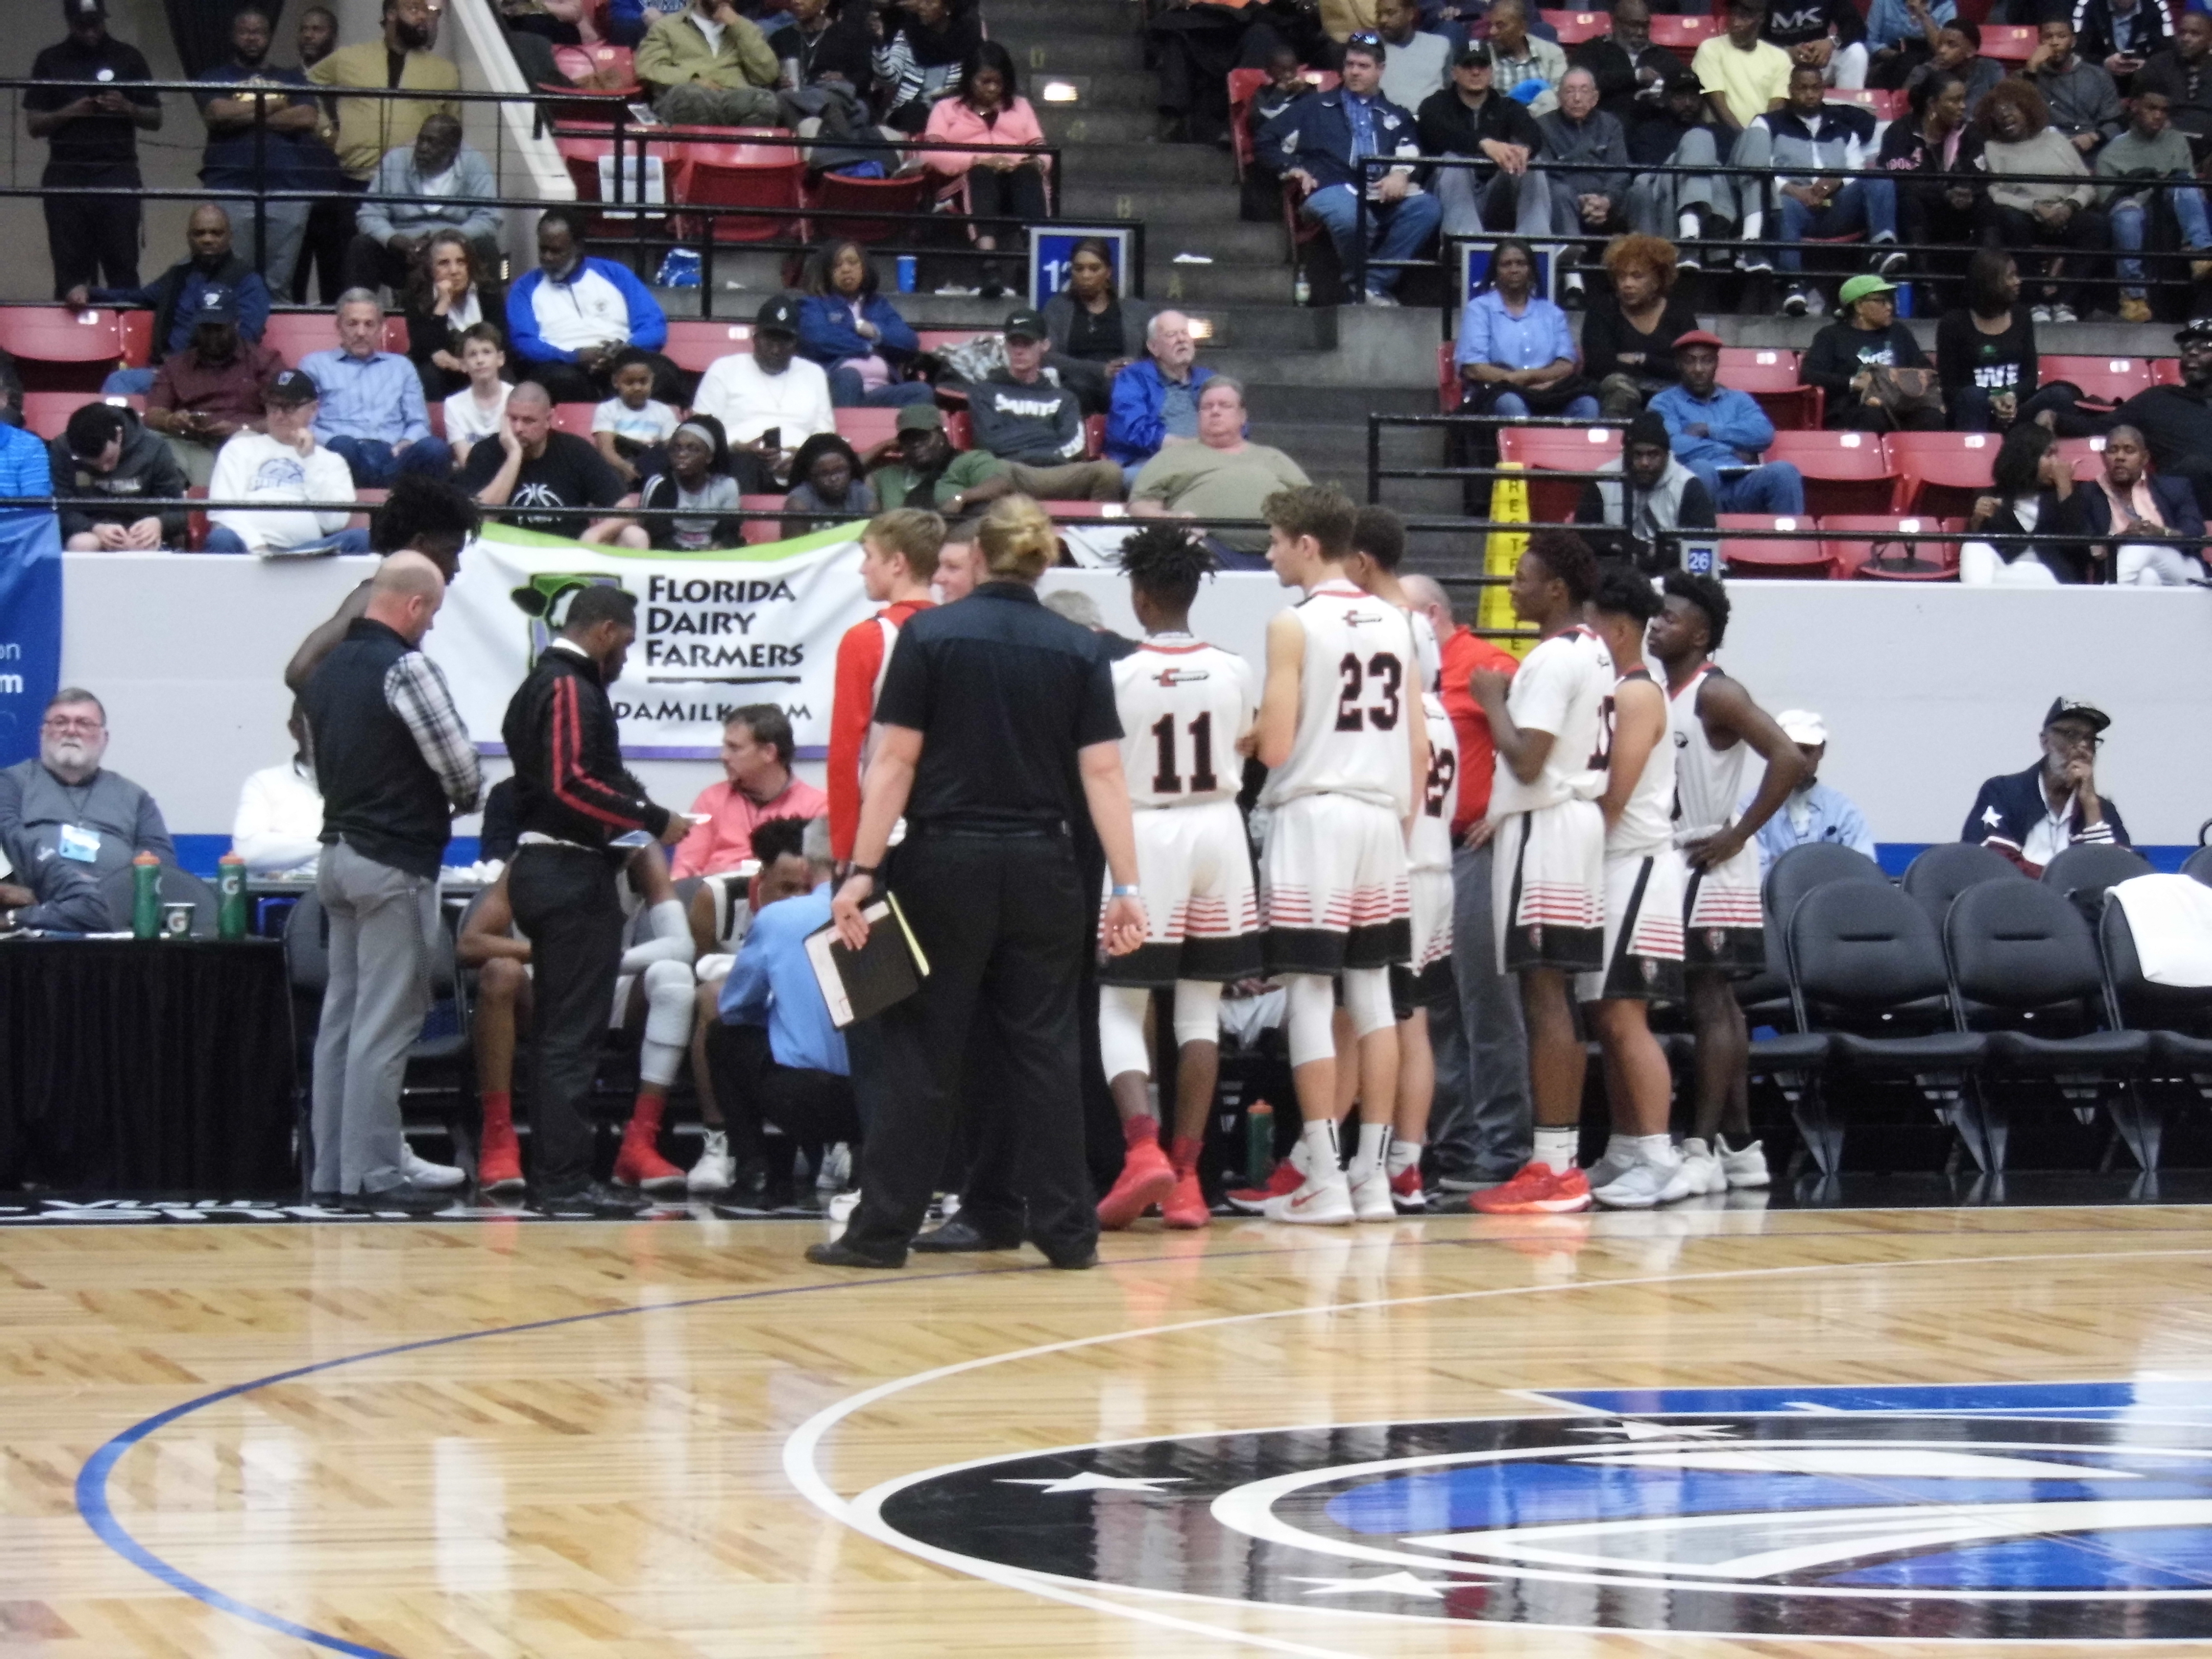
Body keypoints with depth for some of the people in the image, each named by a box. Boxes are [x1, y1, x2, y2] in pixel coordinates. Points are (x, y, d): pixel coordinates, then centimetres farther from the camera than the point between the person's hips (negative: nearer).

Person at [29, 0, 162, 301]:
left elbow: (155, 120, 12)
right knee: (70, 268, -4)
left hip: (118, 175, -1)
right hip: (66, 177, 1)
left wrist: (128, 108, -8)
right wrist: (68, 113, -10)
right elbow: (34, 124, 8)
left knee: (122, 269, -8)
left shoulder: (128, 58, 11)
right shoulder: (51, 61, 11)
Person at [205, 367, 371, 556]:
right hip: (247, 547, -1)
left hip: (307, 555, 1)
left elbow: (334, 522, 7)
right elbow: (221, 509, 6)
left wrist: (310, 460, 7)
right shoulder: (241, 448, 22)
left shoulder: (330, 461, 25)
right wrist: (256, 546, -13)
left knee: (359, 539, -30)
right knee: (223, 540, -37)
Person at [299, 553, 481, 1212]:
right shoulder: (407, 668, -15)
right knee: (386, 1025, -6)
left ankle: (331, 1170, 12)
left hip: (338, 853, 9)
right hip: (394, 862, -9)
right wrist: (464, 800, 5)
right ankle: (372, 1175, -7)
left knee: (342, 1017, 10)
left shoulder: (328, 670, 11)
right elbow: (462, 766, -15)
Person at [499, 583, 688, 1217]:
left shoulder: (539, 685, 18)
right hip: (572, 875, -10)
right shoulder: (572, 689, -13)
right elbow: (571, 783, -24)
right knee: (573, 1034, -8)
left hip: (544, 870, 10)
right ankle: (566, 1180, -8)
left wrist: (631, 819, 15)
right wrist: (652, 820, -18)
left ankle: (554, 1174, 16)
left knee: (558, 1031, 13)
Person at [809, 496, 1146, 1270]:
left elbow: (895, 762, -7)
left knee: (922, 1055, 3)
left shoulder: (928, 634, -4)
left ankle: (882, 1229, 5)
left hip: (945, 865, -2)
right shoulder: (1079, 650, 2)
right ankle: (1066, 1228, 7)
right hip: (1042, 871, 2)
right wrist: (1126, 888, -2)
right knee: (1043, 1051, 8)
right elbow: (1103, 773, -3)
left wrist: (862, 871, -6)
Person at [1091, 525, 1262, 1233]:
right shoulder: (1234, 672, -2)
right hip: (1219, 831, 3)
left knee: (1120, 1007, 5)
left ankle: (1144, 1149, -16)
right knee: (1200, 1009, 10)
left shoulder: (1118, 676, -12)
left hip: (1146, 835, -3)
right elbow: (1248, 750, 10)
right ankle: (1187, 1176, 7)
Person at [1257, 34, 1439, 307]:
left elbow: (1410, 153, 14)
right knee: (1350, 216, -41)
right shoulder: (1316, 108, 28)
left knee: (1427, 208, -31)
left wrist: (1400, 175, -9)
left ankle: (1375, 283, -30)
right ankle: (1358, 283, -18)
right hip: (1334, 189, -3)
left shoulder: (1396, 117, 32)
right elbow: (1268, 140, 22)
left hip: (1384, 194, 3)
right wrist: (1292, 169, 4)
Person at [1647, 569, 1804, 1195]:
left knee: (1711, 1001, -9)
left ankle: (1704, 1148, -11)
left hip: (1713, 869, -9)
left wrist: (1738, 835, -20)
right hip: (1675, 865, 9)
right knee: (1716, 1002, 11)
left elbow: (1788, 758, -23)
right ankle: (1740, 1145, 15)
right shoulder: (1661, 696, 12)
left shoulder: (1717, 695, -14)